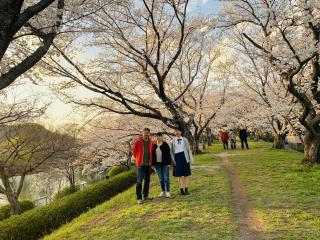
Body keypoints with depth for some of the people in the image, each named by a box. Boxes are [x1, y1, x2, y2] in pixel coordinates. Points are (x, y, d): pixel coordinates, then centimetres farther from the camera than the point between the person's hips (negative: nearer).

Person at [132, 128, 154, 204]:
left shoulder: (150, 142, 5)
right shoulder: (137, 142, -7)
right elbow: (133, 151, 2)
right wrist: (137, 159, 6)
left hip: (148, 164, 5)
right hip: (140, 164, -5)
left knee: (147, 180, 12)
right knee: (139, 181, -4)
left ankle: (145, 195, 25)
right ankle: (139, 198, 2)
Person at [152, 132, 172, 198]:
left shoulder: (165, 145, -3)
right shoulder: (154, 145, 6)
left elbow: (168, 154, -5)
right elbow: (153, 155, 8)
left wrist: (169, 163, -9)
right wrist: (153, 164, 5)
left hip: (165, 164, -3)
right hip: (158, 164, 4)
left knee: (166, 178, -3)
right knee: (160, 178, 9)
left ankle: (168, 192, 5)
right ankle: (163, 191, 19)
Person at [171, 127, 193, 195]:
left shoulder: (185, 139, 4)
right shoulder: (173, 141, 6)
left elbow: (189, 149, 6)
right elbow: (172, 151, 8)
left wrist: (191, 158, 2)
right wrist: (173, 160, 0)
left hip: (185, 158, 0)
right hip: (177, 158, 0)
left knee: (186, 174, 4)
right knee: (180, 175, 4)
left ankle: (186, 189, 11)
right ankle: (181, 190, 10)